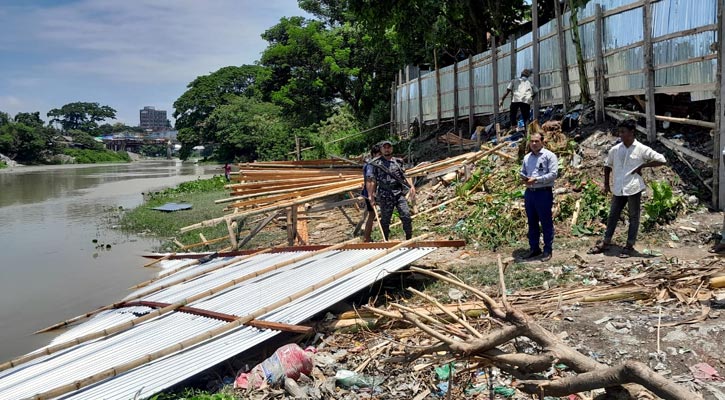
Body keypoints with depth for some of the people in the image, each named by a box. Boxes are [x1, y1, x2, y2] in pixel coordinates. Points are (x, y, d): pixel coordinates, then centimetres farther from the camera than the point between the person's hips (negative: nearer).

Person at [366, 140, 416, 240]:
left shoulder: (398, 162, 14)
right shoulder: (376, 163, 3)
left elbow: (405, 176, 15)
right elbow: (370, 181, -2)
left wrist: (411, 186, -3)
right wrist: (371, 197, -9)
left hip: (399, 194, 2)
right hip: (385, 197, -2)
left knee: (406, 216, -8)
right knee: (385, 220, 5)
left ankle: (409, 239, 4)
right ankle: (385, 241, 19)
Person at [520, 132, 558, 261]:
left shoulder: (549, 156, -6)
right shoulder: (527, 157, 13)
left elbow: (553, 174, -14)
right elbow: (522, 172, 23)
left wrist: (536, 179, -19)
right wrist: (524, 178, 0)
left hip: (544, 193, -6)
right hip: (529, 192, 6)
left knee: (546, 223, 1)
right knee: (532, 222, 13)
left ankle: (547, 250, 10)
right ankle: (534, 248, 23)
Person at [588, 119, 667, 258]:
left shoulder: (642, 149, -8)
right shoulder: (615, 149, 4)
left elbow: (662, 160, -7)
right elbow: (607, 165, 18)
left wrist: (642, 166, -11)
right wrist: (606, 184, 15)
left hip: (633, 188, -4)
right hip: (618, 189, 4)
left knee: (633, 218, 6)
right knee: (612, 216, 11)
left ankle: (630, 246, 14)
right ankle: (605, 243, 20)